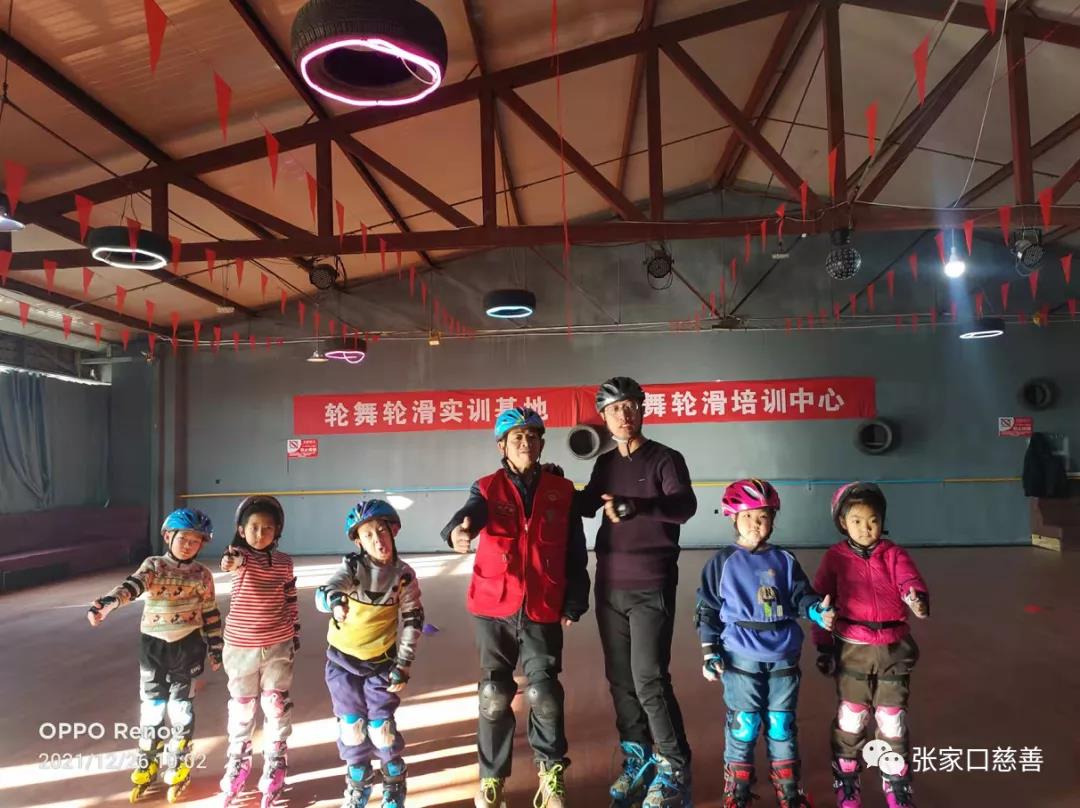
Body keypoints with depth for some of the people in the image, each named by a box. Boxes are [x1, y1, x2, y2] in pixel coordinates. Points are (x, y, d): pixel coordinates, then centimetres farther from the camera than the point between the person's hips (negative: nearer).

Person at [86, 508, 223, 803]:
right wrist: (108, 602, -46)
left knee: (181, 707, 7)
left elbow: (211, 613, 4)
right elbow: (132, 585, -27)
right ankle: (147, 766, 30)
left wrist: (215, 648, 7)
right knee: (151, 705, 11)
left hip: (188, 646, 0)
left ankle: (178, 767, 25)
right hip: (153, 644, 0)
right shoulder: (153, 566, -6)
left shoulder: (202, 575, -3)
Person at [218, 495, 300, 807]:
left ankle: (272, 777, 24)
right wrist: (233, 560, -60)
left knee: (277, 709, 7)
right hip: (241, 647, -1)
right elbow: (235, 559, -37)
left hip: (277, 647, 1)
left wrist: (295, 635, 9)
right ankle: (236, 771, 36)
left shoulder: (284, 562, -2)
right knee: (241, 710, 15)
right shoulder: (238, 554, -10)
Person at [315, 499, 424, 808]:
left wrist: (403, 665, -7)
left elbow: (412, 621, -4)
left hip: (381, 661, -1)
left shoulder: (404, 575, -12)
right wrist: (333, 600, -55)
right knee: (351, 725, 10)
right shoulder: (352, 566, -14)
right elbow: (324, 592, -31)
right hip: (343, 658, 1)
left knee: (382, 726, 0)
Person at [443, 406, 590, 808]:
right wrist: (458, 531, -49)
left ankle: (551, 773, 27)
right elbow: (471, 514, -26)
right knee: (494, 697, 9)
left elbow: (576, 554, 5)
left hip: (543, 611, 0)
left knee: (545, 694, 2)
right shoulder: (488, 489, -2)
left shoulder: (562, 491, 2)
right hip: (494, 609, 0)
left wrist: (574, 603, 1)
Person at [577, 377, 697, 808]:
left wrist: (630, 506, -39)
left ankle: (674, 771, 10)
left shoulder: (665, 458, -7)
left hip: (651, 588, -5)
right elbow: (585, 505, 26)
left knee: (649, 681, -7)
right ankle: (637, 760, 28)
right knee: (620, 680, 12)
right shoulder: (605, 464, 10)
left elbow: (684, 506, -25)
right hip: (610, 587, 6)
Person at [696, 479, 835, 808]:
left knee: (782, 726, 15)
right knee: (743, 725, 3)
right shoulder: (723, 561, -3)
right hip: (741, 658, -3)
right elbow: (707, 608, -1)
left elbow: (801, 596, 3)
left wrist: (819, 611, -19)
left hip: (783, 657, 3)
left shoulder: (784, 561, 5)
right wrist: (709, 652, -5)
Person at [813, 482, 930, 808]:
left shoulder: (894, 554, -2)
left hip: (892, 649, 1)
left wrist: (918, 599, -44)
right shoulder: (835, 558, -5)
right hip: (852, 650, -1)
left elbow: (909, 580, -21)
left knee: (892, 720, 12)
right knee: (851, 720, 10)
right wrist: (824, 646, -3)